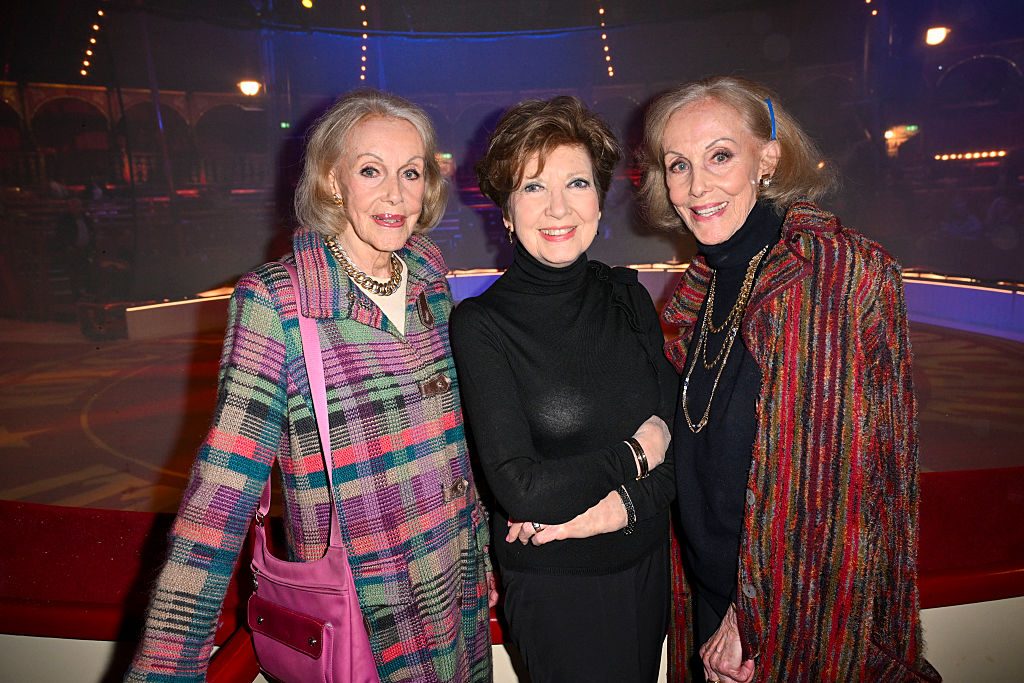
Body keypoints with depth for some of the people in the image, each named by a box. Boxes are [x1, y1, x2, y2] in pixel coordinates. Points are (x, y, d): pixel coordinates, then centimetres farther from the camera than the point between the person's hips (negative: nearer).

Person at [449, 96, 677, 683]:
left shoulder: (628, 297, -3)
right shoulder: (481, 325, -17)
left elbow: (676, 440, -3)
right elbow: (522, 490, -24)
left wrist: (621, 506, -20)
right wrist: (633, 454, -15)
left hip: (646, 566, 5)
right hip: (554, 587, -5)